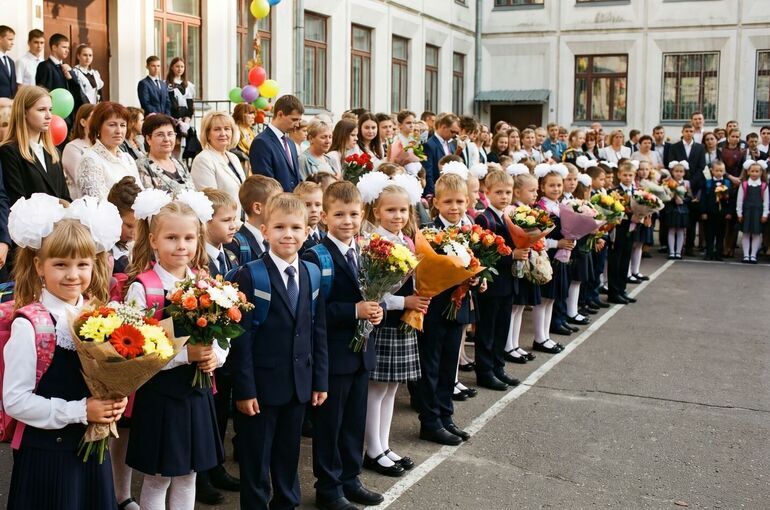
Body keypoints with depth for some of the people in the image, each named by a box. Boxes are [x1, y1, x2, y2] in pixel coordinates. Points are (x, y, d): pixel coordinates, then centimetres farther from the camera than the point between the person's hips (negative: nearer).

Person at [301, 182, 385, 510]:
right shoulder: (315, 257, -16)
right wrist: (354, 311, -25)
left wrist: (375, 309, -4)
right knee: (328, 424, 6)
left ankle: (350, 479, 32)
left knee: (355, 422, 17)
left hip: (361, 351, 7)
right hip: (332, 355, -7)